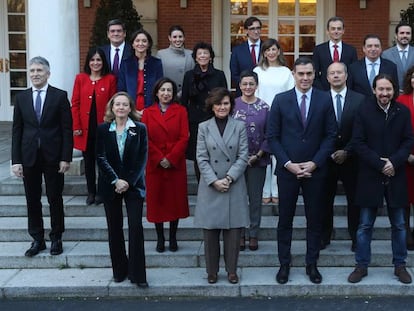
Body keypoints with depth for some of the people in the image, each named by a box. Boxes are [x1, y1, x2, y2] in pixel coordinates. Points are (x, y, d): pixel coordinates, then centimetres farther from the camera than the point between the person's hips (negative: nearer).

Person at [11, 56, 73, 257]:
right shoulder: (21, 97, 6)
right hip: (29, 157, 3)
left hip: (53, 156, -2)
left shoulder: (60, 96, -2)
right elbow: (17, 131, 5)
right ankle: (37, 239, 21)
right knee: (32, 200, 8)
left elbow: (67, 129, -4)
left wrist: (66, 158, -10)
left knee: (55, 199, 7)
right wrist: (16, 160, -1)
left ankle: (56, 238, 21)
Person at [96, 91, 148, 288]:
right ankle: (119, 270, 19)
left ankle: (137, 274, 0)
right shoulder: (103, 129, 3)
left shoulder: (140, 129, 1)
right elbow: (101, 158, -3)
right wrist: (115, 180, -12)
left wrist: (129, 182, -11)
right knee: (114, 229, 7)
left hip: (133, 185, -1)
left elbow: (142, 159, -3)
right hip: (110, 185, 2)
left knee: (136, 227, -7)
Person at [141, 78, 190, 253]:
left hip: (176, 164, -1)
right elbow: (145, 139, 0)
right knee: (156, 200, 4)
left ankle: (173, 238, 15)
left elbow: (184, 138, -3)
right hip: (154, 164, 1)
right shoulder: (148, 112, 6)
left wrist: (171, 158, -13)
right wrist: (159, 159, -11)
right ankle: (160, 239, 14)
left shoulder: (180, 111, 3)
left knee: (175, 199, 3)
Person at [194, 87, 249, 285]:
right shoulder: (204, 127, 4)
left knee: (233, 230, 3)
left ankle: (232, 270, 17)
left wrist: (229, 178, -12)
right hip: (210, 186, 0)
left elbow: (243, 156, -1)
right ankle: (212, 271, 18)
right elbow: (201, 158, 0)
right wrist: (214, 181, -11)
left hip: (234, 186, 0)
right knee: (210, 231, 4)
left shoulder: (240, 126, 4)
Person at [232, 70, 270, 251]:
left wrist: (258, 155, -9)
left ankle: (253, 235, 18)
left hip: (257, 160, 0)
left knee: (255, 198, 6)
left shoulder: (264, 107, 0)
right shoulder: (233, 105, 0)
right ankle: (240, 234, 17)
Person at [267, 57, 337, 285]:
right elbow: (272, 136, 0)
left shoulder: (325, 100, 2)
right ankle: (284, 264, 19)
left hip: (315, 170, 1)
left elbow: (331, 135, 1)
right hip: (287, 169, 0)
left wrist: (315, 163, -9)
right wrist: (288, 163, -10)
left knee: (314, 219, 9)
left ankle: (312, 264, 22)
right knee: (285, 219, 7)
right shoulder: (281, 100, 0)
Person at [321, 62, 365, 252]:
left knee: (354, 200, 7)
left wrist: (346, 152, -11)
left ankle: (356, 237, 19)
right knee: (325, 200, 7)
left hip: (350, 158, 0)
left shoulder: (360, 100, 1)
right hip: (327, 158, 0)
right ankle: (324, 237, 20)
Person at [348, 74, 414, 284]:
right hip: (370, 176, -2)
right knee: (365, 225, 6)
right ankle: (362, 265, 18)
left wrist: (394, 162, -13)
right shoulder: (364, 111, -5)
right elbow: (358, 142, -7)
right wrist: (379, 164, -14)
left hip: (396, 176, 2)